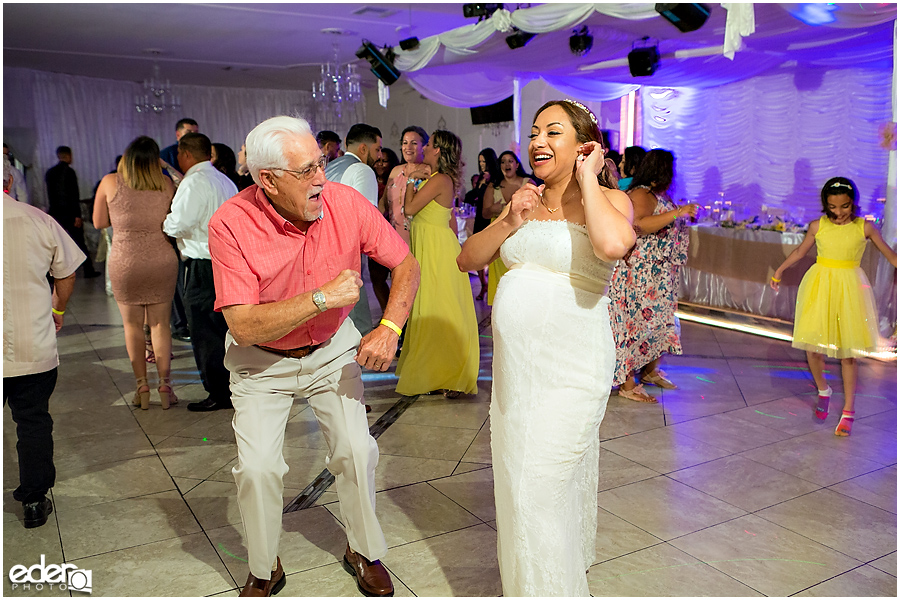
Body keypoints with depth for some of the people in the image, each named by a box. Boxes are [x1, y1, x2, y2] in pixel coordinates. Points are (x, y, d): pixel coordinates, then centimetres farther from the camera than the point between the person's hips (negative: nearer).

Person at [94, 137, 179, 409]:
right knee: (160, 323, 11)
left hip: (125, 263, -1)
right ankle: (165, 385, 12)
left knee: (132, 325, 13)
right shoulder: (166, 185, -3)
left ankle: (141, 386, 16)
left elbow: (99, 223, 3)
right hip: (162, 262, 1)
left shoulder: (110, 182, -5)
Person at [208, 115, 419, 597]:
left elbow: (406, 265, -7)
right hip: (261, 359, -2)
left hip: (332, 348, 2)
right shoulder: (231, 224, -26)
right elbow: (243, 325, -29)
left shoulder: (346, 203, -19)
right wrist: (322, 297, -35)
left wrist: (389, 328, -22)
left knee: (357, 450, -1)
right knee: (258, 467, -7)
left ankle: (364, 551, 26)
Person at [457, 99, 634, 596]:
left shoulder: (608, 199, -6)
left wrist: (587, 176, -16)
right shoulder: (526, 201, 10)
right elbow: (467, 260, 9)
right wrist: (509, 223, -8)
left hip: (570, 369, -6)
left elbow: (613, 244, -31)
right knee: (515, 483, 19)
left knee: (540, 491, 0)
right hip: (514, 363, 6)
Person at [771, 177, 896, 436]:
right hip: (820, 286, 1)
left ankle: (848, 411, 16)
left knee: (848, 352, 4)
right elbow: (800, 251, 15)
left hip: (849, 288, -1)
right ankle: (822, 390, 27)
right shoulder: (818, 226, 0)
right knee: (813, 346, -3)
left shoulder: (865, 227, -3)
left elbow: (889, 254, 8)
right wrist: (780, 271, 15)